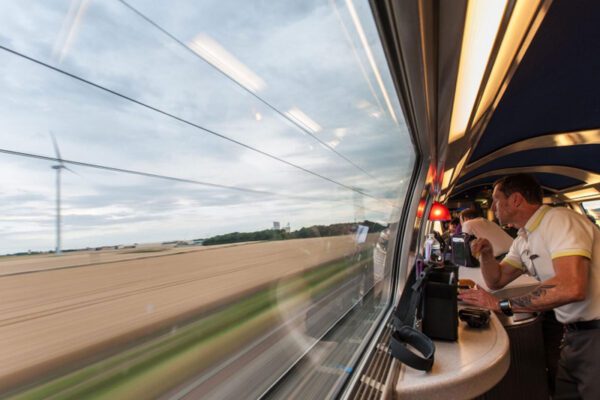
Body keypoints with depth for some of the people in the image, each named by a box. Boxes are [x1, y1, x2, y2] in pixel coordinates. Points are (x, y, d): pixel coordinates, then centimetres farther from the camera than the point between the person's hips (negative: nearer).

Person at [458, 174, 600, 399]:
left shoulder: (559, 220, -21)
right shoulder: (522, 240, 7)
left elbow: (572, 287, -35)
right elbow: (496, 281, 13)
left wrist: (500, 305, -30)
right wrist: (486, 254, -7)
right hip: (575, 333, 8)